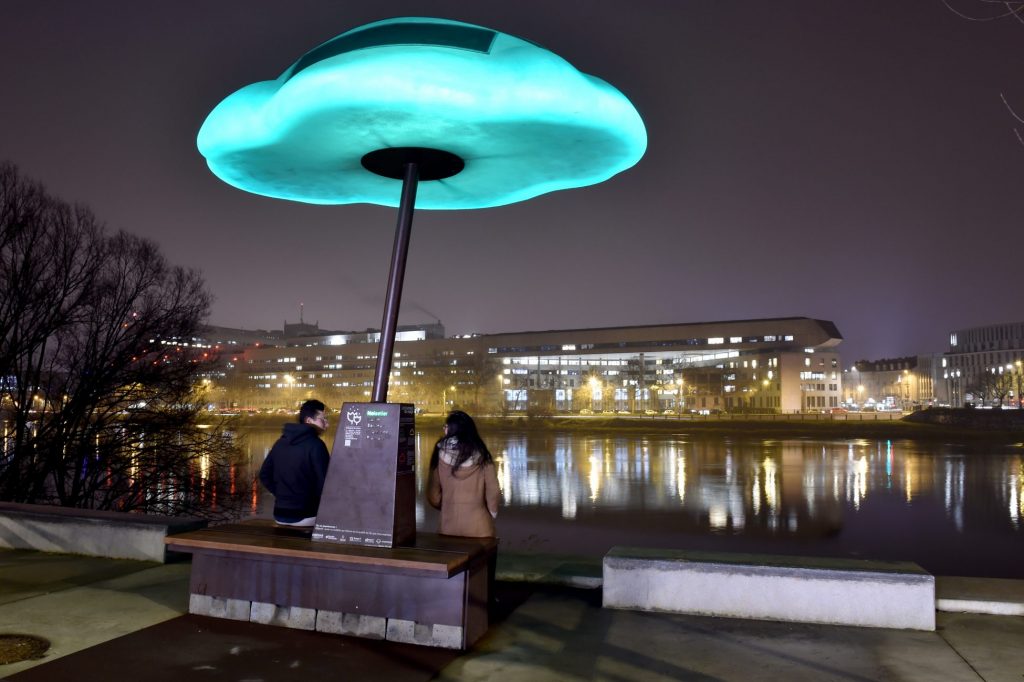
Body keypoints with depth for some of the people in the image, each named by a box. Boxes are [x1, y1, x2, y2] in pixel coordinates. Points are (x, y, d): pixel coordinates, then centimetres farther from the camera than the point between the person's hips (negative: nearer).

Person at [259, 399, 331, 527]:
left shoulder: (280, 442, 9)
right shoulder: (315, 445, -13)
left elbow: (264, 475, 13)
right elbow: (324, 483, -16)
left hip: (280, 514, 8)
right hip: (305, 516, -7)